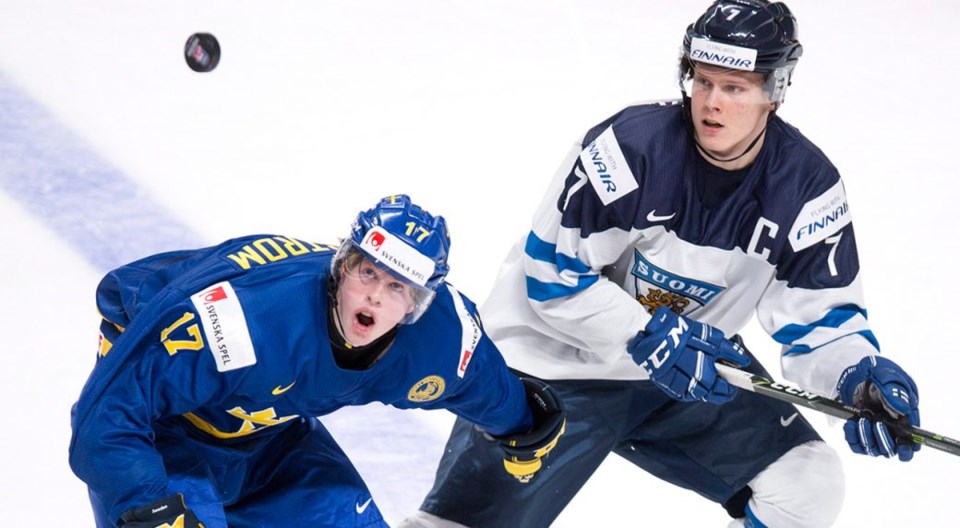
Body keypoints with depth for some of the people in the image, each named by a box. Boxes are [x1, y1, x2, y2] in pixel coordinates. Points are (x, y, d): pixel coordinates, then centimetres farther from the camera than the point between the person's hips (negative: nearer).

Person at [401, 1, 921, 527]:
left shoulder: (807, 186, -11)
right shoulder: (629, 145, -23)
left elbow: (822, 314, -6)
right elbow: (553, 275, -19)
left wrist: (860, 375, -27)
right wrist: (649, 338, -28)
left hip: (696, 373, 4)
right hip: (557, 366, -4)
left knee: (809, 486, -6)